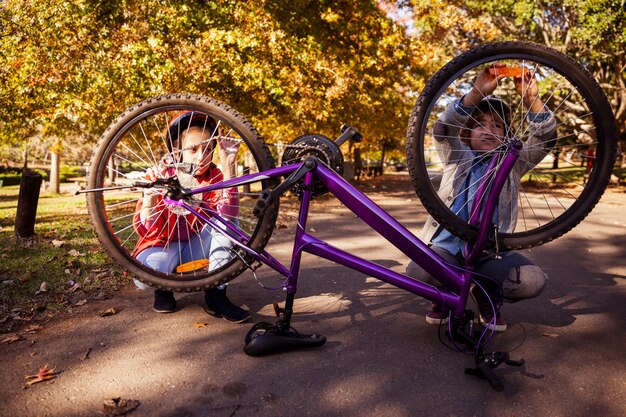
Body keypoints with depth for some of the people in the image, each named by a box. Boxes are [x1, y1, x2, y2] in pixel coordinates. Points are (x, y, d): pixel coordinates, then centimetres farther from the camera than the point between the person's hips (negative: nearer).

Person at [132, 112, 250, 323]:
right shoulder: (159, 176, -13)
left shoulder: (214, 176, -9)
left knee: (228, 222, -25)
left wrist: (228, 166, -38)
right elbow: (147, 231, -19)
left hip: (198, 246, 2)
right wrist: (150, 197, -38)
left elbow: (227, 213, -30)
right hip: (164, 244, -2)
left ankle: (216, 295, -17)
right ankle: (163, 288, 5)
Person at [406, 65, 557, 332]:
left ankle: (486, 297, 8)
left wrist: (531, 100, -17)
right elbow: (443, 129, -11)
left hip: (491, 253, 2)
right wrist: (477, 93, -25)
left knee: (533, 281, -27)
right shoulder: (457, 157, 9)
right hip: (448, 247, -1)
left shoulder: (512, 164, 14)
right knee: (418, 273, -32)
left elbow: (545, 139, -1)